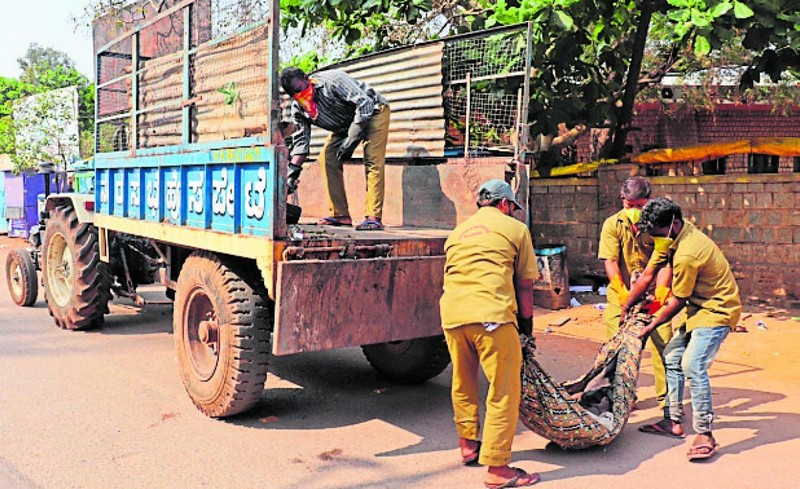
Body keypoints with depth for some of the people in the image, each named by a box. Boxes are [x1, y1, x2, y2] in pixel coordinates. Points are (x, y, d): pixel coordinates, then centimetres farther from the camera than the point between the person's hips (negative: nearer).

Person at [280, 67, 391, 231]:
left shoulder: (332, 80, -31)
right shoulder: (298, 109, -10)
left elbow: (365, 104, -32)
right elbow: (301, 140, -6)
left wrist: (350, 140, -34)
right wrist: (293, 170, -20)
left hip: (373, 112, -7)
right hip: (346, 124, 7)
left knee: (373, 162, -21)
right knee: (327, 158, -5)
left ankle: (374, 218, -23)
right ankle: (340, 215, -1)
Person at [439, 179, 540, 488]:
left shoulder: (458, 231, 27)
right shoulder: (514, 228, 13)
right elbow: (525, 285, 12)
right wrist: (527, 323, 24)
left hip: (451, 314, 6)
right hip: (491, 315, -6)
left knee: (463, 384, 23)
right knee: (504, 392, 1)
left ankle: (468, 445, 37)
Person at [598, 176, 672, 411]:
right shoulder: (612, 225, -3)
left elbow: (664, 261, -12)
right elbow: (610, 262, -10)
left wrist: (661, 290, -27)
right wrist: (622, 291, -23)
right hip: (621, 292, 0)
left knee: (663, 343, -6)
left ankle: (666, 396, 7)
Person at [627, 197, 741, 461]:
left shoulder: (686, 255, -27)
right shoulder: (685, 233, 4)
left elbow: (677, 302, -17)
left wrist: (651, 326, -4)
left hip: (716, 311, -11)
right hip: (701, 308, 11)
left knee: (693, 365, -23)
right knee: (672, 357, 12)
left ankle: (705, 435, -17)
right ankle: (673, 421, 19)